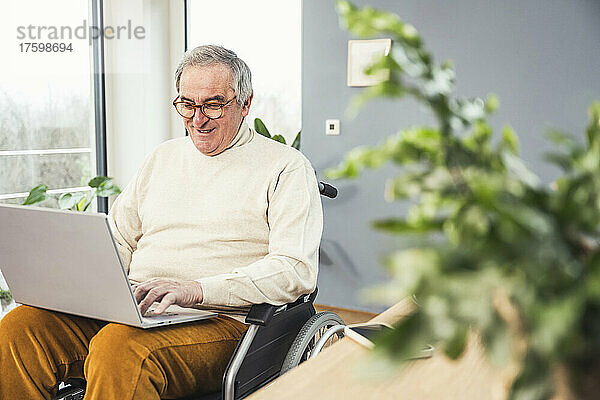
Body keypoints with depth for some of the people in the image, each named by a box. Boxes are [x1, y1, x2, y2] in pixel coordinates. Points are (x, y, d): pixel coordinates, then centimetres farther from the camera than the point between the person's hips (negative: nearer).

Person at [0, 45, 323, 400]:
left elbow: (296, 269, -10)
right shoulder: (164, 157, 22)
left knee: (119, 347, -35)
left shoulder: (287, 167, 2)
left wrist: (197, 289, -21)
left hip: (222, 319, -5)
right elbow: (119, 240, 24)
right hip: (133, 310, 6)